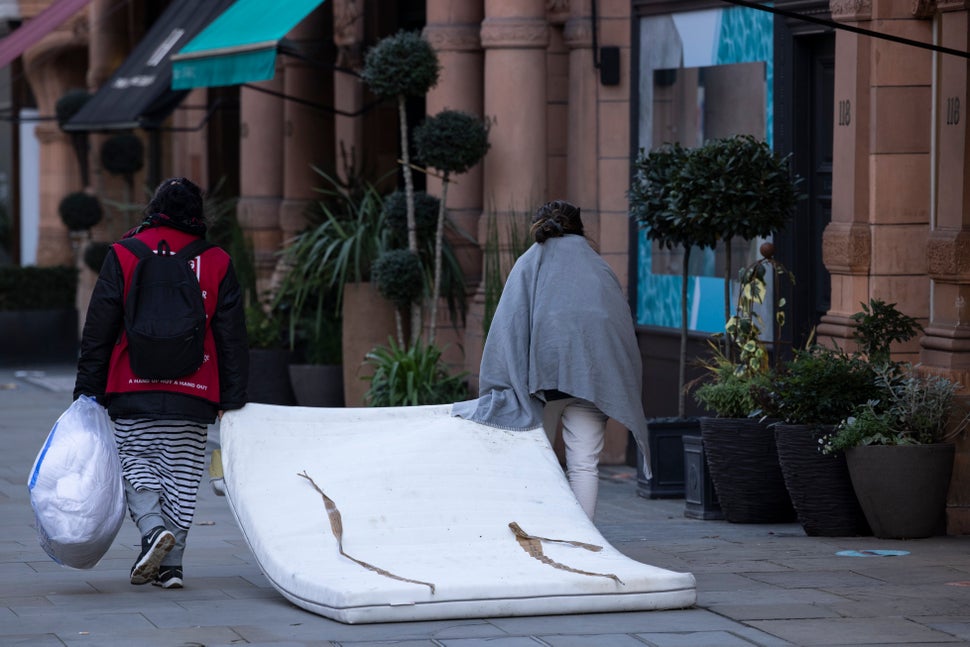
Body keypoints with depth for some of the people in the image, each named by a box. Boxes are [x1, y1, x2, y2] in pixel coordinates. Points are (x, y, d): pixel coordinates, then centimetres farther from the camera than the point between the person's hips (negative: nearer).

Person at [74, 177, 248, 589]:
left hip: (133, 391, -1)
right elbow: (232, 337, 6)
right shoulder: (216, 264, 3)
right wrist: (232, 399, 12)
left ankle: (153, 528, -16)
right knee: (182, 474, 8)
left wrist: (87, 388, 7)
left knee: (136, 463, 10)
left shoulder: (123, 257, -1)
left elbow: (98, 330, 1)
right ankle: (170, 565, 6)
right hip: (193, 396, 1)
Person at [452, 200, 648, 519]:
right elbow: (624, 325, 13)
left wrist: (498, 389, -3)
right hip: (592, 377, 1)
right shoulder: (600, 268, 18)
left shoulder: (530, 263, 11)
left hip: (544, 371, -1)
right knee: (584, 464, -2)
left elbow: (509, 324, 1)